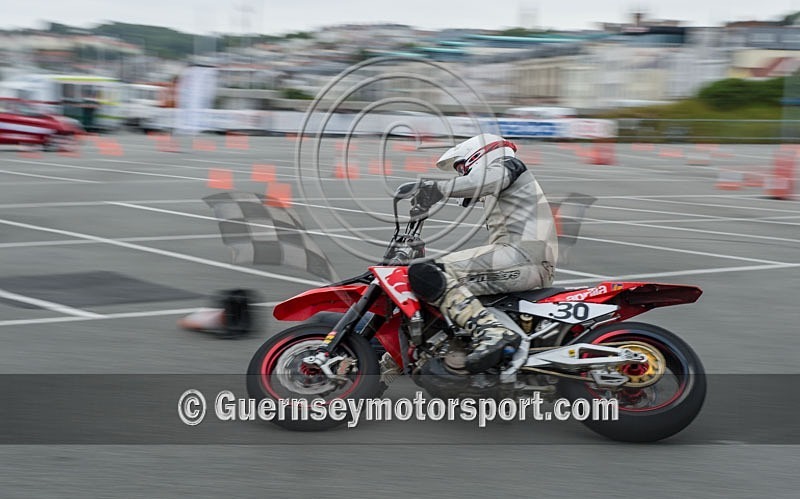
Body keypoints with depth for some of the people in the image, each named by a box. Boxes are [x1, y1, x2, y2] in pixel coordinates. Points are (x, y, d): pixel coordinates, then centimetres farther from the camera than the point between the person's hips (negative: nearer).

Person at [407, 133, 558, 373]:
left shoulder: (506, 162, 10)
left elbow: (493, 177, -15)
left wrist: (441, 187, -27)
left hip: (523, 252, -10)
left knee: (429, 276, -21)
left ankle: (491, 332, -38)